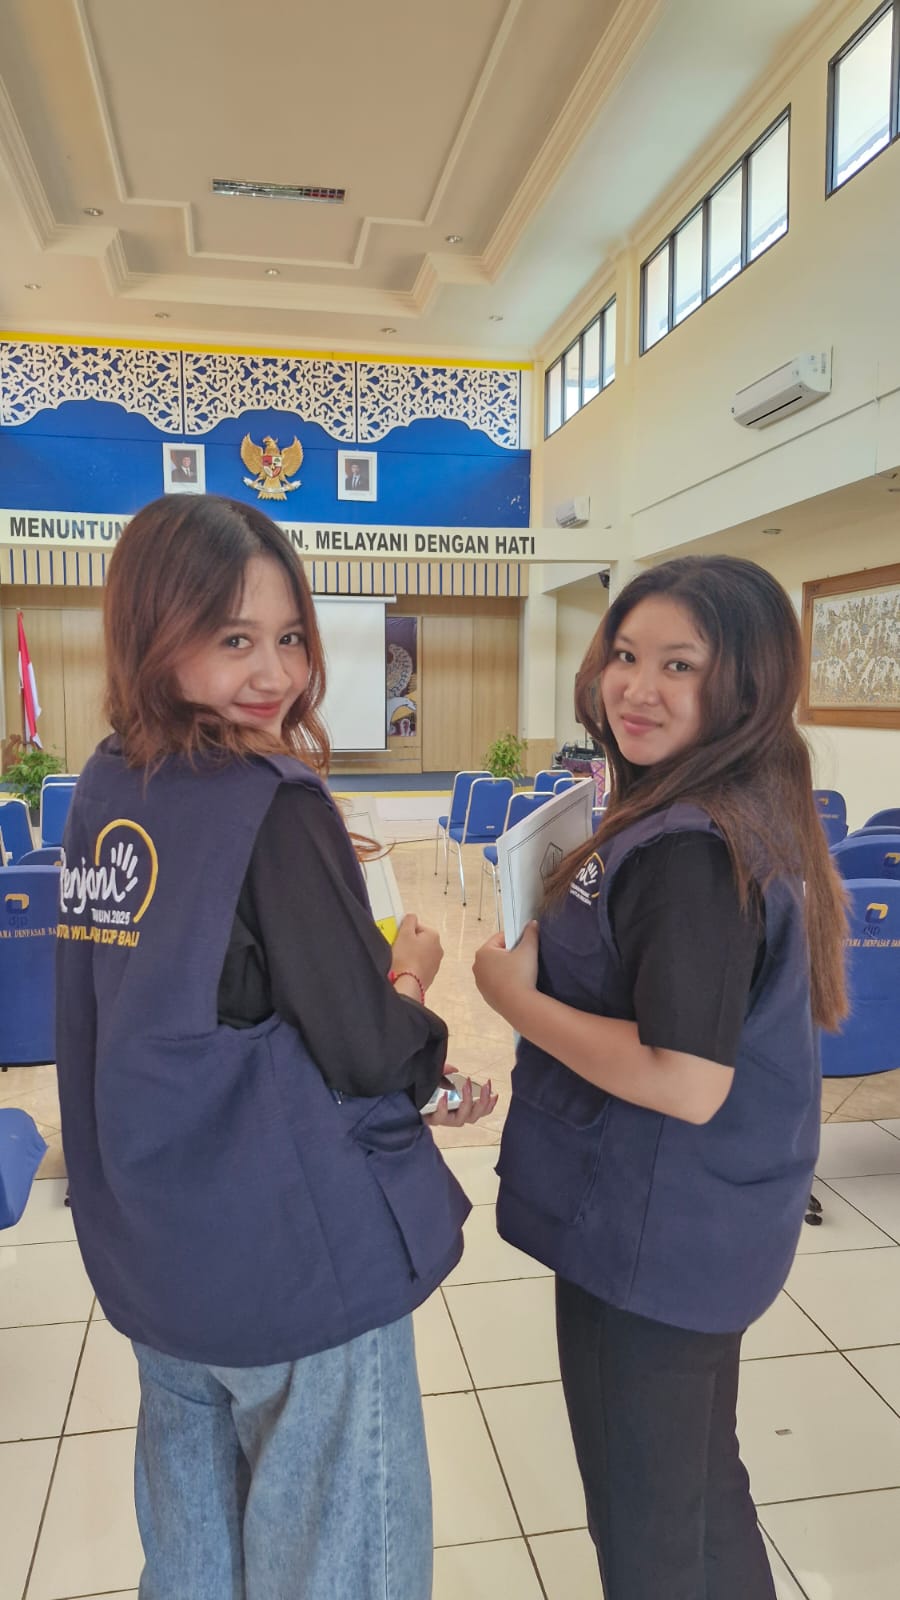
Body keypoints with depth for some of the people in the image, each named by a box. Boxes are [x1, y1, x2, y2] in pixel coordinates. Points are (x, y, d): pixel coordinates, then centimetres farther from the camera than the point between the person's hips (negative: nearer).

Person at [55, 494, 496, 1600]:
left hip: (150, 1248, 7)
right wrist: (414, 971, 0)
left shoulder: (103, 793, 1)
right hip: (299, 1259, -7)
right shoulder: (273, 807, -22)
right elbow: (368, 1058, -20)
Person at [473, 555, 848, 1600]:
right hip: (709, 1225, 9)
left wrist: (516, 997, -19)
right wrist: (556, 952, 3)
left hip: (652, 1237, -9)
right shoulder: (752, 817, 4)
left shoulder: (688, 849, -26)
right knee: (702, 1487, 29)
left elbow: (686, 1082, -30)